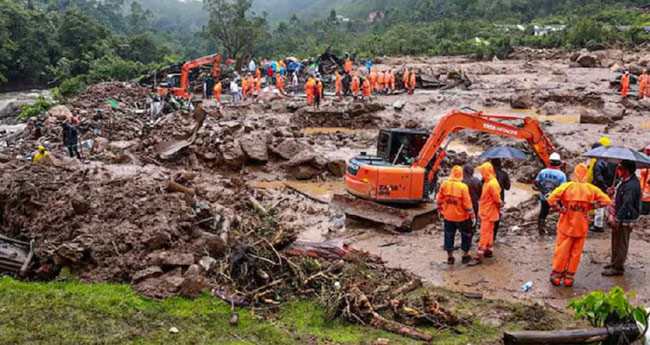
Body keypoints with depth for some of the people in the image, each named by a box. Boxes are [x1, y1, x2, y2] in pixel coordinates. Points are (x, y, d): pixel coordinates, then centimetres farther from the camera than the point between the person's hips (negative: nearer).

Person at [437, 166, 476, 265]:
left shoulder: (444, 184, -6)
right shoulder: (463, 187, -19)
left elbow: (439, 199, 2)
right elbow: (467, 203, -17)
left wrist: (440, 210, 17)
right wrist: (472, 216, -8)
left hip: (448, 216, 3)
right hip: (461, 217, -3)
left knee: (449, 235, 13)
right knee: (466, 235, 16)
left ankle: (450, 257, 18)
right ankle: (465, 256, 23)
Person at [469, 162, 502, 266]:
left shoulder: (492, 184, -25)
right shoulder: (487, 182, 6)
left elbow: (497, 199, -21)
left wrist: (499, 205, -4)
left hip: (488, 213, -10)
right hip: (486, 212, 10)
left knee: (484, 234, -7)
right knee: (489, 232, 19)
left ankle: (479, 257, -5)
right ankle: (489, 251, 32)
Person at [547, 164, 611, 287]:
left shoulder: (567, 186, -12)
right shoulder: (591, 189, -6)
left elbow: (551, 199, -23)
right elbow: (606, 200, -6)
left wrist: (561, 209, -12)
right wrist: (590, 206, -3)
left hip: (566, 226, -1)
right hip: (582, 228, 1)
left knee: (561, 251, 10)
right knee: (576, 253, 13)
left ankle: (556, 277, 19)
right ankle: (569, 278, 20)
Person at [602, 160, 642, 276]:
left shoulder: (631, 186, -26)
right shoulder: (625, 180, 5)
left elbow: (626, 205, -27)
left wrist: (617, 219, -24)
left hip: (625, 220, -10)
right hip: (620, 217, 10)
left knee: (621, 244, 1)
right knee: (616, 242, 21)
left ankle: (618, 268, 11)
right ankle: (614, 263, 35)